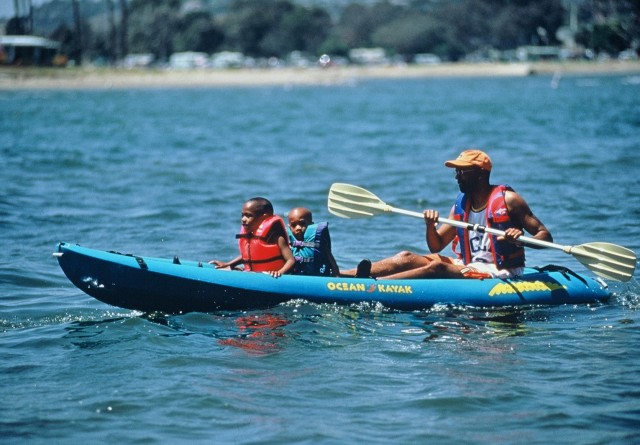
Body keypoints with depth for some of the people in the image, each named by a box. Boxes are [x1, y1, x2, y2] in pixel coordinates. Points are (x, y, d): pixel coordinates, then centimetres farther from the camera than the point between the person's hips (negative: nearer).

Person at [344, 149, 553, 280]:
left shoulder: (507, 199, -4)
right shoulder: (461, 205, 14)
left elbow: (545, 235, -6)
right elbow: (436, 246, 15)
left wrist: (520, 239, -27)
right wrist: (430, 225, -6)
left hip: (499, 275, -7)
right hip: (468, 267, 7)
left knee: (438, 267, -30)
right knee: (407, 258, -9)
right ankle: (339, 275, -25)